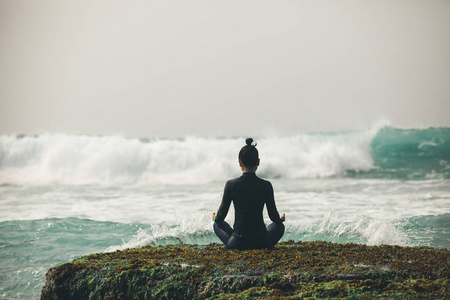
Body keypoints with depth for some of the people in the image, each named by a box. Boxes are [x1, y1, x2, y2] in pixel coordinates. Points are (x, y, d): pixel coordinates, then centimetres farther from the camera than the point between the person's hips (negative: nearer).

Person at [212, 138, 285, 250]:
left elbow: (221, 216, 1)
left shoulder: (231, 185, -8)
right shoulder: (266, 186, -7)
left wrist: (215, 218, 26)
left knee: (218, 224, 32)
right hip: (261, 243, 0)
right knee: (279, 225, 33)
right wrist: (281, 219, 27)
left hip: (237, 244, 0)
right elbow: (274, 216, 2)